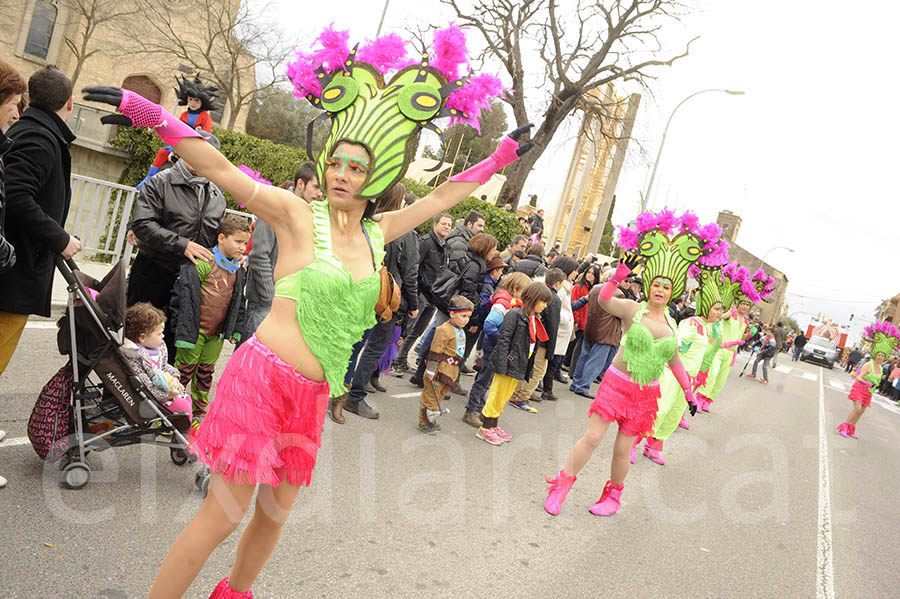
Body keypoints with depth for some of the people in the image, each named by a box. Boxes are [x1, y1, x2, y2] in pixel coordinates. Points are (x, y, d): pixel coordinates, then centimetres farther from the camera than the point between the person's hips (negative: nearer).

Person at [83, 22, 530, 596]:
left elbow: (440, 197, 18)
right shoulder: (297, 214, -5)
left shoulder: (377, 232, 9)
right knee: (226, 512, -2)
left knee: (275, 512, 16)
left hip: (312, 395, 6)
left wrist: (498, 159, 23)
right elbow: (221, 169, -8)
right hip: (262, 377, -5)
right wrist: (154, 116, -15)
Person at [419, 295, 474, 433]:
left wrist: (455, 373, 26)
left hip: (451, 372, 9)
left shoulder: (461, 332, 14)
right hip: (439, 370, -9)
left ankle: (430, 420, 31)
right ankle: (424, 423, 10)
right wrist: (431, 370, -18)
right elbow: (435, 352, -17)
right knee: (430, 396, 0)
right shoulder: (444, 330, -16)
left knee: (439, 395, 18)